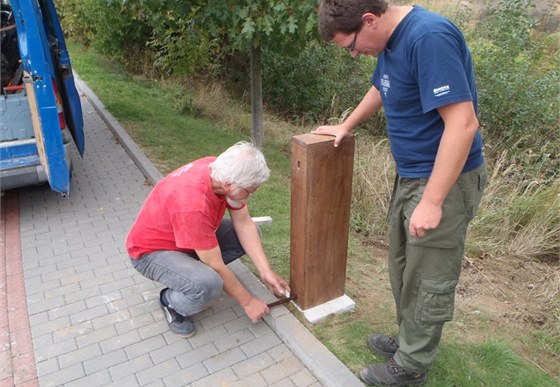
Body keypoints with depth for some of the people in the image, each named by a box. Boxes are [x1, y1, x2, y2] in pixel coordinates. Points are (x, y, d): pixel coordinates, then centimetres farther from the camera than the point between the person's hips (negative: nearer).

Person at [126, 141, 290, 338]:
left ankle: (197, 272, 8)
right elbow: (216, 266, -28)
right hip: (152, 250, -8)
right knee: (208, 286, -34)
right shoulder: (193, 204, -39)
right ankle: (170, 300, -1)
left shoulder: (222, 170, -18)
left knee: (250, 233, -3)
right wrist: (248, 301, -15)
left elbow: (244, 224, -9)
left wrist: (265, 271, -14)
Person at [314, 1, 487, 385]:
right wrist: (345, 127, 34)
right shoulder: (391, 39, 6)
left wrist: (432, 202, -27)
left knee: (428, 281, 6)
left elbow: (462, 123, -28)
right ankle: (410, 339, 40)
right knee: (403, 268, 20)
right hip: (411, 176, 9)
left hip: (445, 182, -9)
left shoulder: (429, 37, -24)